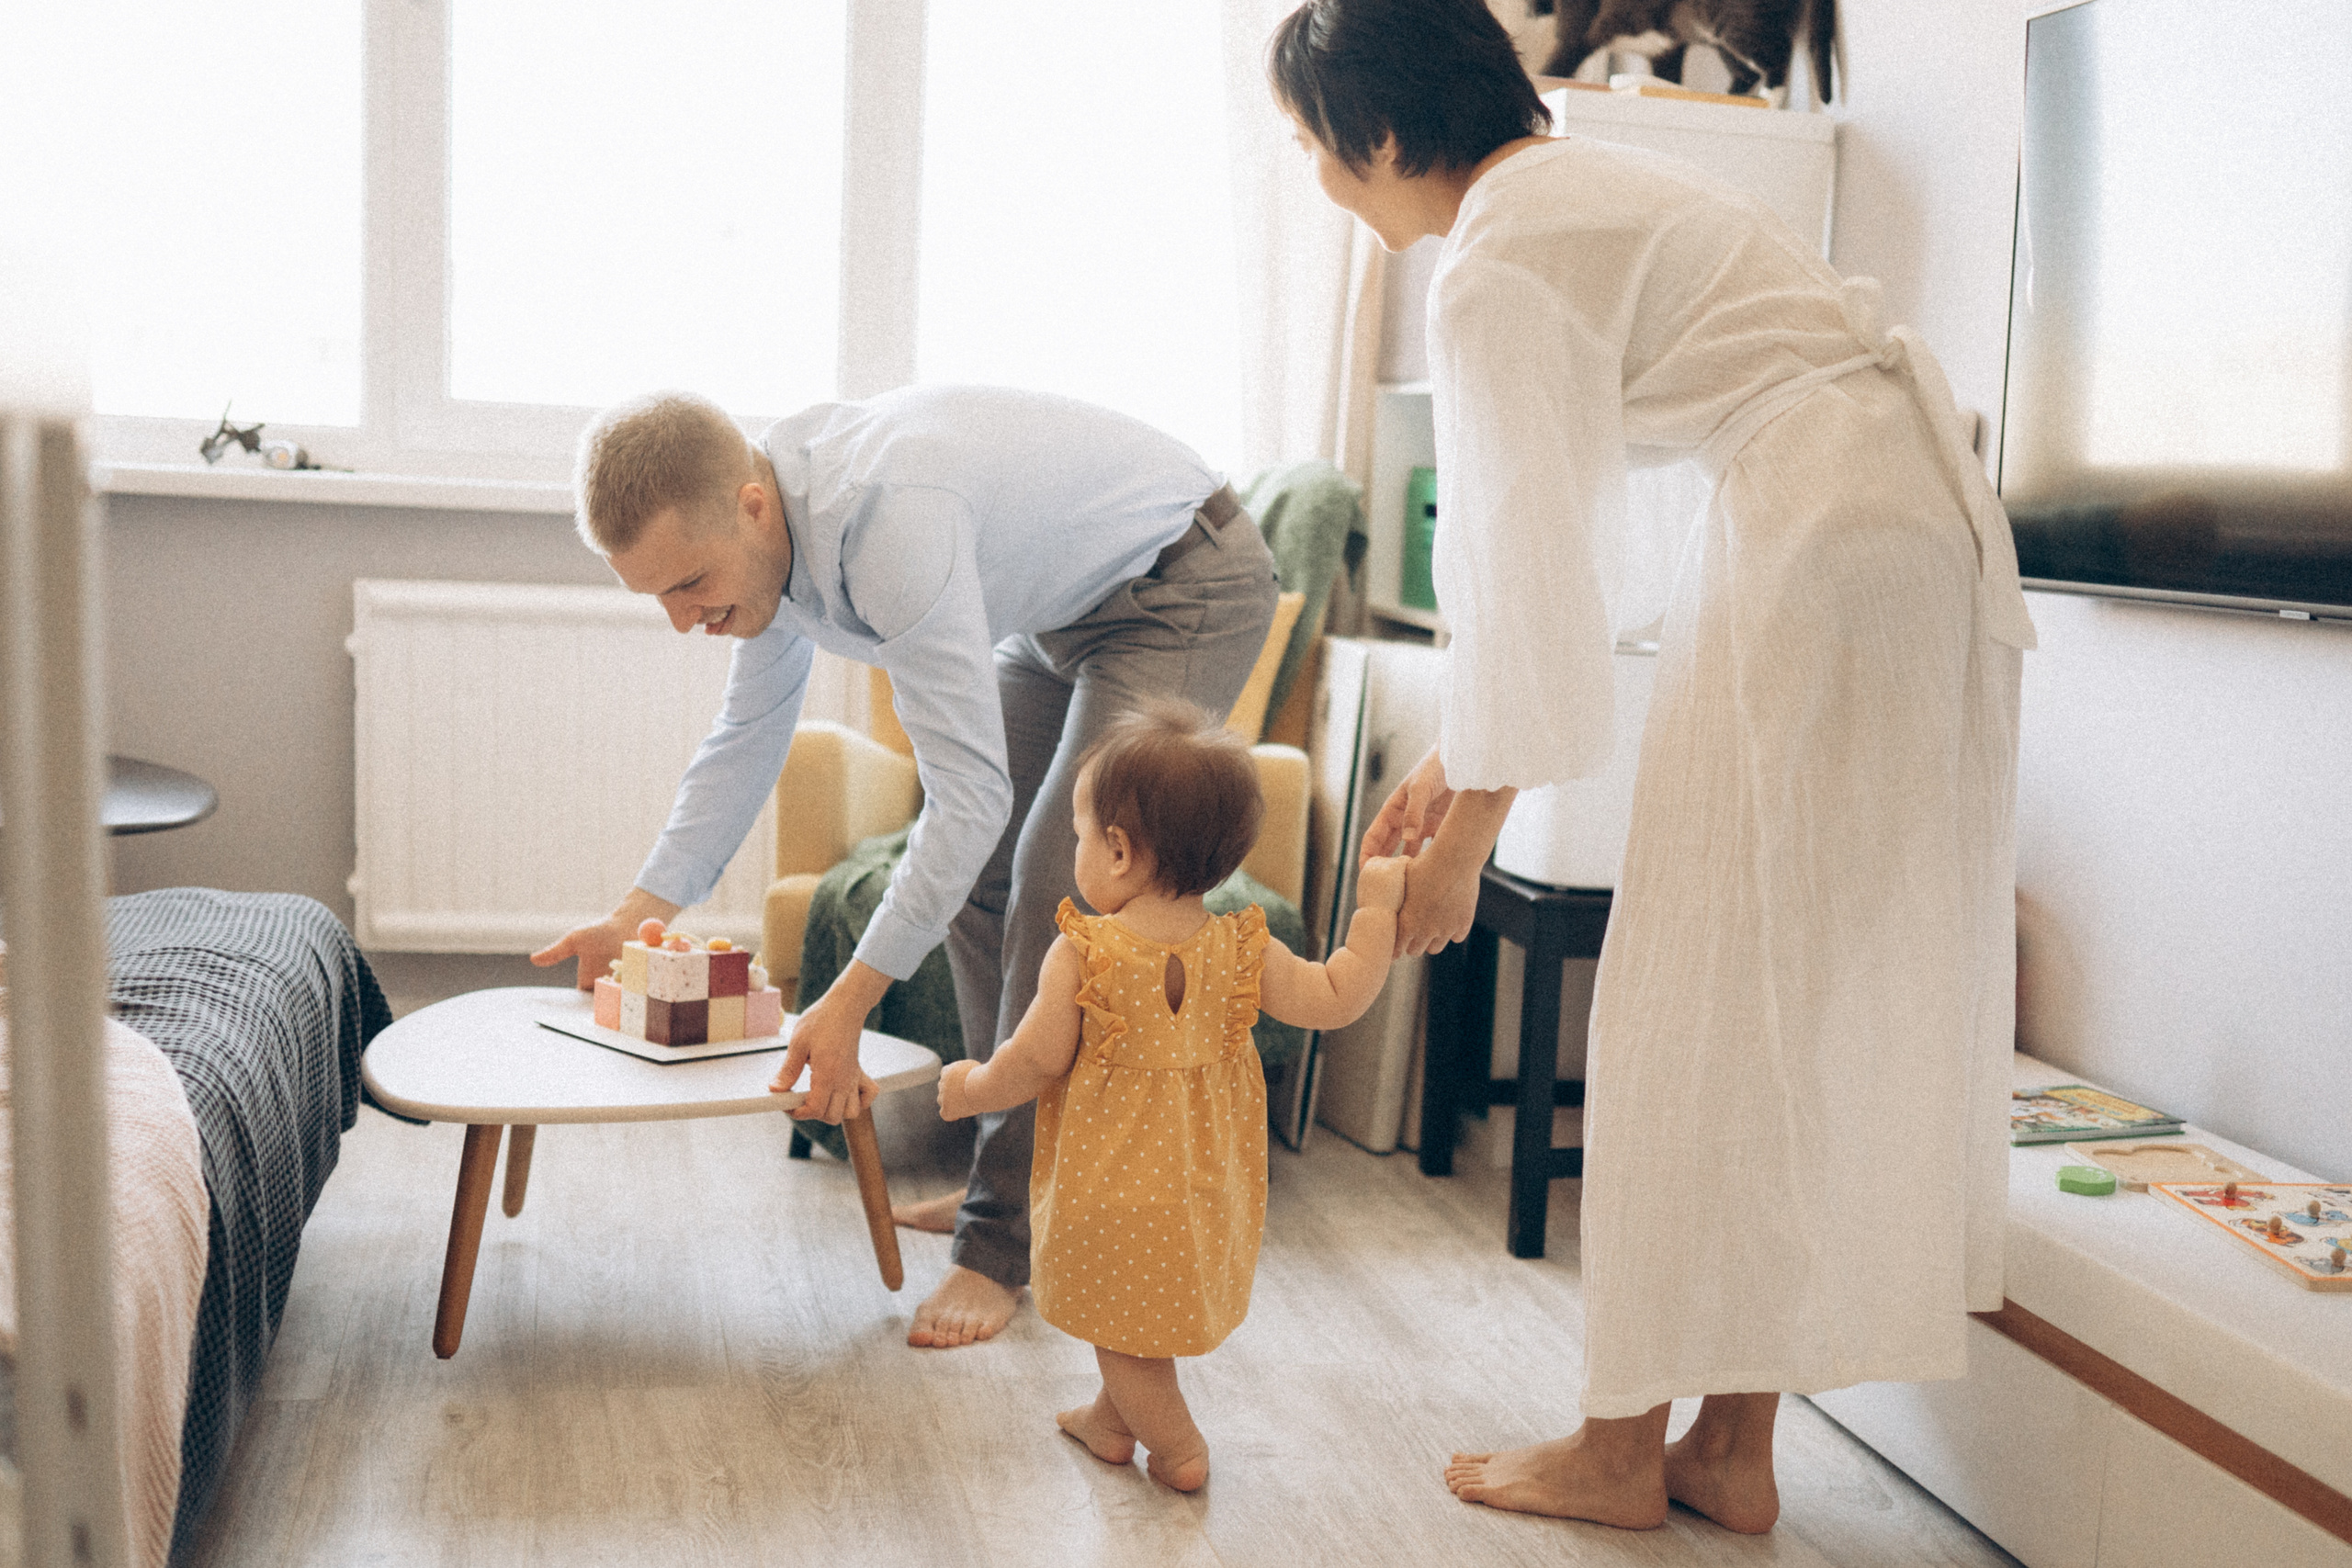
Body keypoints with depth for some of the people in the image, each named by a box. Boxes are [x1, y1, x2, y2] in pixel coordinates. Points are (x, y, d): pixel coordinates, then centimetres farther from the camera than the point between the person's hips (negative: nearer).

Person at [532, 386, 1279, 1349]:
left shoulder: (890, 519, -38)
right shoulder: (762, 526, -9)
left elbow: (970, 791, -37)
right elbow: (747, 735, 5)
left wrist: (851, 1000, -38)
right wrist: (638, 917, -1)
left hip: (1185, 588, -9)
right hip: (1063, 608, 9)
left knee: (1057, 887, -18)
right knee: (974, 871, 8)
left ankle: (1009, 1237, -9)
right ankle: (1018, 1175, 22)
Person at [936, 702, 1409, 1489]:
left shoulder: (1080, 953, -20)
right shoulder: (1241, 949, -11)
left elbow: (1037, 1061, -15)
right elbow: (1335, 1000, -7)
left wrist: (970, 1088, 5)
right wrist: (1375, 909, 3)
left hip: (1108, 1190, -5)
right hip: (1208, 1189, 5)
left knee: (1122, 1323, 17)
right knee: (1149, 1310, 27)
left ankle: (1178, 1447, 26)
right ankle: (1113, 1417, 45)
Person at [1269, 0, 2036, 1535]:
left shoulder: (1496, 270, -11)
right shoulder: (1581, 185, 20)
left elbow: (1530, 567, -12)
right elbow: (1598, 537, 21)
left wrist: (1467, 839, -2)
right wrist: (1459, 759, 21)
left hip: (1817, 553, -10)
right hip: (1925, 522, 10)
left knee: (1704, 1001, -1)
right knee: (1804, 999, 11)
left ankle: (1622, 1452, 12)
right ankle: (1736, 1449, 20)